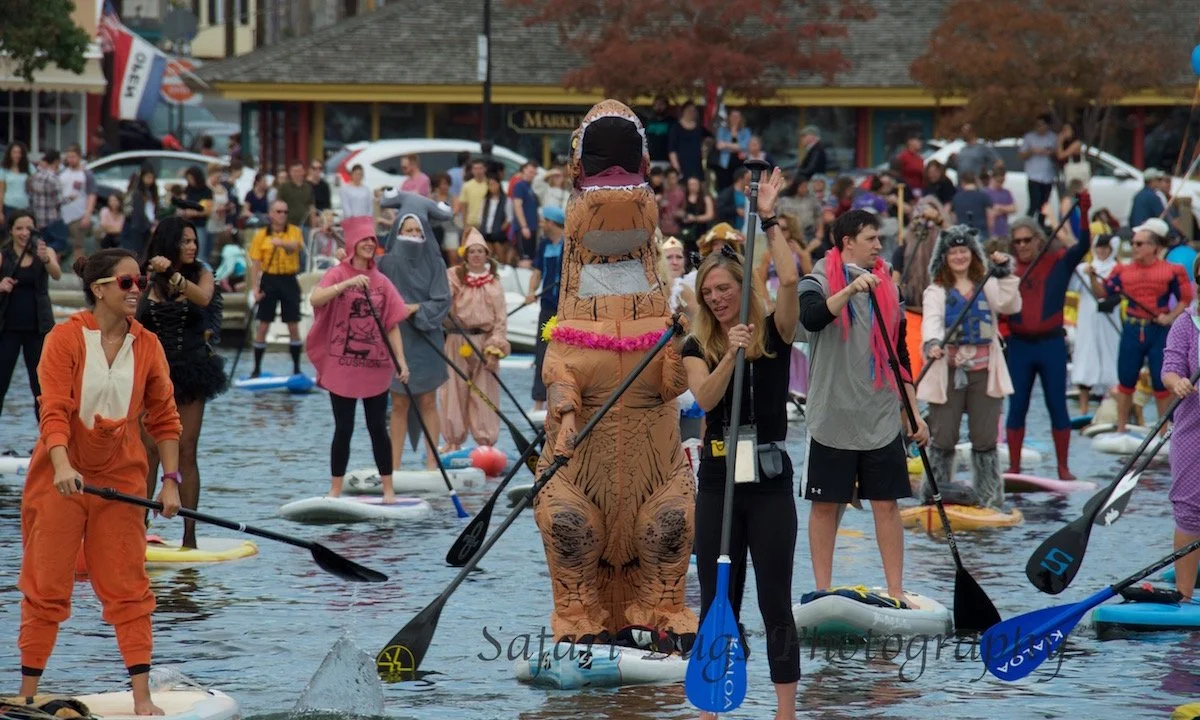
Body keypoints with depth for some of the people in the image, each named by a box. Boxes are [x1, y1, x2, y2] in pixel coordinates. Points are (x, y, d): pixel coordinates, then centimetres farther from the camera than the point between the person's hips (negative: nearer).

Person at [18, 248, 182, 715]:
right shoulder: (66, 339, -9)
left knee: (128, 588, 1)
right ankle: (28, 693, 11)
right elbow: (54, 411, -16)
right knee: (47, 587, 3)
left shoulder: (147, 346, 2)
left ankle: (142, 698, 2)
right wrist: (62, 466, -32)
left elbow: (164, 418, 7)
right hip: (62, 477, -3)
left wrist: (170, 480, -2)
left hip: (120, 480, 3)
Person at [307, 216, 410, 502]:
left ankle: (388, 489, 8)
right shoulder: (337, 275, -1)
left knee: (378, 428, 4)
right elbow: (315, 299, -21)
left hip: (375, 366, 2)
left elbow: (392, 325, 7)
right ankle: (335, 491, 9)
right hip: (341, 366, -2)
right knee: (343, 429, 1)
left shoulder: (381, 282, 8)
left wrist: (401, 361, -3)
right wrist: (349, 283, -32)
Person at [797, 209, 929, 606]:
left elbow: (900, 356, 16)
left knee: (886, 503, 2)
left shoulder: (888, 287, 11)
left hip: (882, 420, 4)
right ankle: (823, 592, 9)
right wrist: (850, 290, -38)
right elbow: (811, 319, -26)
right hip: (832, 419, -3)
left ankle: (896, 592, 4)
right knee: (826, 504, 3)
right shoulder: (818, 282, -2)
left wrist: (913, 413, 13)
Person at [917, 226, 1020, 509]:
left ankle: (990, 500, 9)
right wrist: (932, 342, -33)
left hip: (983, 371, 2)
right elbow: (931, 320, -14)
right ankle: (933, 498, 9)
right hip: (948, 372, -2)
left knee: (985, 440, 3)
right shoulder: (936, 292, 4)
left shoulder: (989, 287, 11)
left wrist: (1005, 275, -13)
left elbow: (1011, 306, -5)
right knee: (943, 439, -1)